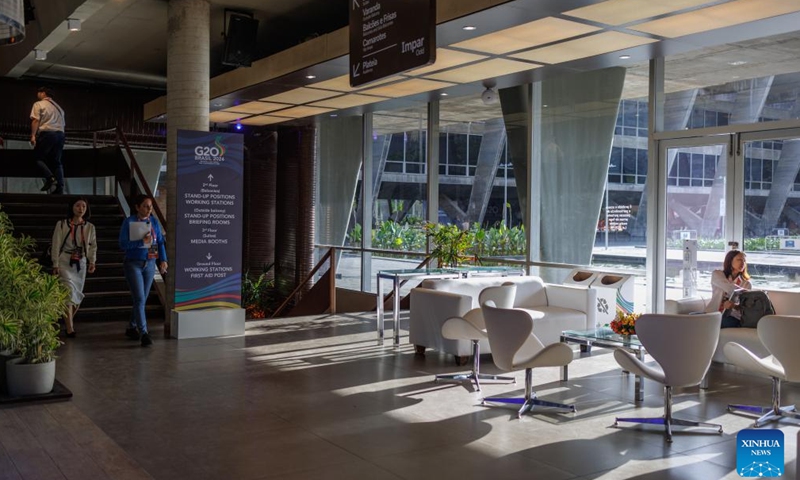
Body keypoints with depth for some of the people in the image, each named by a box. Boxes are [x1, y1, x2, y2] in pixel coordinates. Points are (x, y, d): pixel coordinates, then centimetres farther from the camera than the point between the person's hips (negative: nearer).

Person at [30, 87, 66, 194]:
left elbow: (35, 120, -8)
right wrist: (60, 135, 17)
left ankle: (50, 177, -18)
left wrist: (33, 135, -13)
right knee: (56, 161, 6)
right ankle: (60, 187, -3)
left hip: (46, 133, -6)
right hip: (60, 134, 6)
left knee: (38, 157, 3)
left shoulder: (39, 104, 4)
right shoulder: (59, 107, 24)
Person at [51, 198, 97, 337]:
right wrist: (55, 265, -7)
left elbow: (93, 246, 9)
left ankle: (69, 321, 31)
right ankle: (70, 328, -15)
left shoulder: (90, 227, 6)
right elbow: (56, 245, -2)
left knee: (78, 294, 8)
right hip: (65, 262, -3)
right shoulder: (62, 225, -2)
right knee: (69, 292, -14)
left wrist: (92, 262, -3)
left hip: (81, 263, 4)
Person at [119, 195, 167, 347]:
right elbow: (123, 244, -10)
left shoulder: (154, 222, 5)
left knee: (142, 299, 11)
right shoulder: (129, 222, -6)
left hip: (150, 264, 5)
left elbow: (160, 241, 8)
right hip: (133, 264, -4)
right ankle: (143, 333, -12)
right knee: (139, 299, -11)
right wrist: (141, 242, -21)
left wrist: (163, 260, -3)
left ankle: (132, 328, 29)